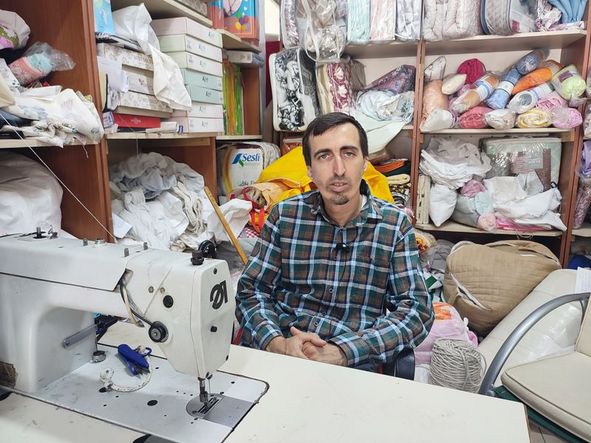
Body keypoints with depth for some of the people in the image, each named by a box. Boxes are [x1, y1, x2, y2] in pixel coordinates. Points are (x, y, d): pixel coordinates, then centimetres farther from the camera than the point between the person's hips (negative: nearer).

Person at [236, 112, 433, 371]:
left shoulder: (396, 225, 0)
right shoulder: (284, 215, 3)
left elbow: (417, 310, -5)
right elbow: (251, 290, 3)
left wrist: (342, 352, -18)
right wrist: (276, 343, -17)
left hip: (353, 365, 0)